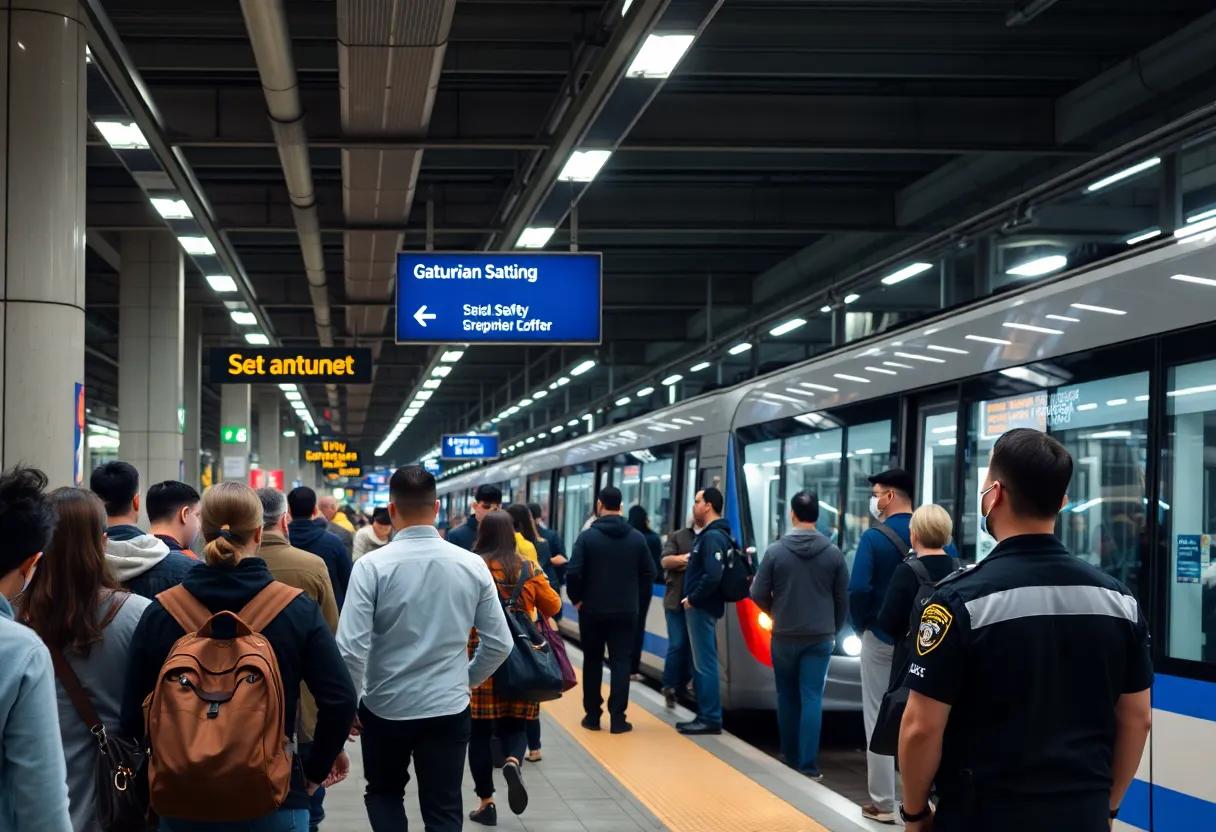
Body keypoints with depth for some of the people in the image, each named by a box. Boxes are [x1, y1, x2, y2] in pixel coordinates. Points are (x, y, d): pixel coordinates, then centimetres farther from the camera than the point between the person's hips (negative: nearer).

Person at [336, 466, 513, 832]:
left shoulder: (372, 565, -14)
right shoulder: (473, 565, -5)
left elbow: (351, 649, -18)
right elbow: (500, 644, 0)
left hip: (385, 708, -1)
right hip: (450, 709, 1)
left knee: (384, 793, 23)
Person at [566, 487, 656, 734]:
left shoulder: (588, 536, -8)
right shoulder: (637, 537, 1)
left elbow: (574, 573, -14)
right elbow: (649, 573, 3)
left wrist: (576, 599, 0)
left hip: (592, 610, -1)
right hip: (626, 611, 1)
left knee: (592, 663, 11)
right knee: (620, 663, 3)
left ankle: (592, 716, 14)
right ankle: (617, 718, 0)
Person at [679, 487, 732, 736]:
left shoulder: (712, 537, -17)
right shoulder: (709, 535, 15)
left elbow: (713, 576, -27)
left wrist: (693, 599, -16)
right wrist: (692, 599, 11)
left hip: (702, 608, -11)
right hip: (700, 607, 11)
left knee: (705, 664, -7)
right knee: (701, 663, 14)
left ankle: (711, 719, -3)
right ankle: (705, 715, 20)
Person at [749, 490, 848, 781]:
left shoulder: (775, 551, -8)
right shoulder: (833, 553, -4)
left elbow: (758, 594, -3)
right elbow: (843, 599, 2)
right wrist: (833, 629, 17)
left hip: (784, 636, 0)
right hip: (820, 637, 0)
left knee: (787, 697, 14)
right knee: (812, 699, -1)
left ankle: (791, 757, 22)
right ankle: (808, 764, -7)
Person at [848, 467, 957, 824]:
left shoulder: (874, 537, -13)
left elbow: (858, 589, -23)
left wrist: (860, 625, -6)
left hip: (882, 638, -4)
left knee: (879, 719, 5)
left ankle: (883, 803, 7)